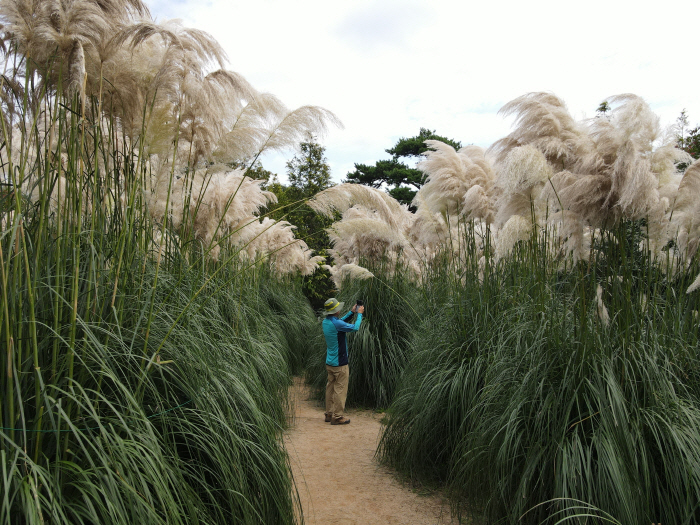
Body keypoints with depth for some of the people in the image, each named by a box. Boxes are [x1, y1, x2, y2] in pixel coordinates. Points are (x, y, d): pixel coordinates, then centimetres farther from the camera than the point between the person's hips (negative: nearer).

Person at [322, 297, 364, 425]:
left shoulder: (326, 322, 5)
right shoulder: (336, 324, -23)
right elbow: (355, 328, -14)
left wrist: (352, 312, 19)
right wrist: (359, 314, 0)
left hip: (329, 362, 9)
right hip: (339, 363, -9)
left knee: (330, 388, 15)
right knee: (340, 389, -1)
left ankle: (329, 414, 22)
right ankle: (337, 417, 4)